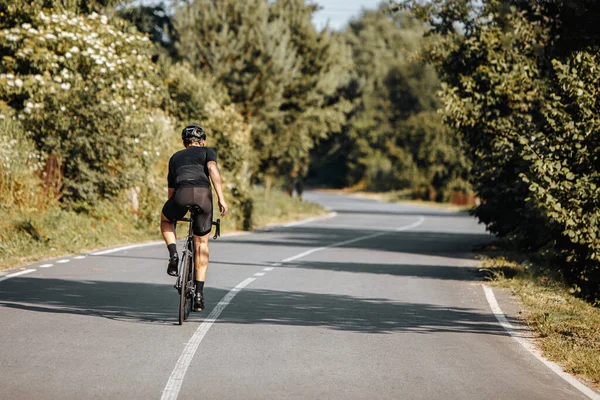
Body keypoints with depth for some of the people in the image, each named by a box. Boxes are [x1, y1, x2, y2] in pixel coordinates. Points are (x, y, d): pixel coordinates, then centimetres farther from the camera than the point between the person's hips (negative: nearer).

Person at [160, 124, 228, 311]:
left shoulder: (175, 157, 35)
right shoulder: (208, 151, 26)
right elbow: (212, 168, 3)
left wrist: (175, 214, 51)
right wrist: (221, 198, -4)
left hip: (182, 193, 1)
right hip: (203, 193, -1)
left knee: (165, 220, 34)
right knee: (202, 243, 15)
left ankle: (173, 255, 9)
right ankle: (199, 293, 12)